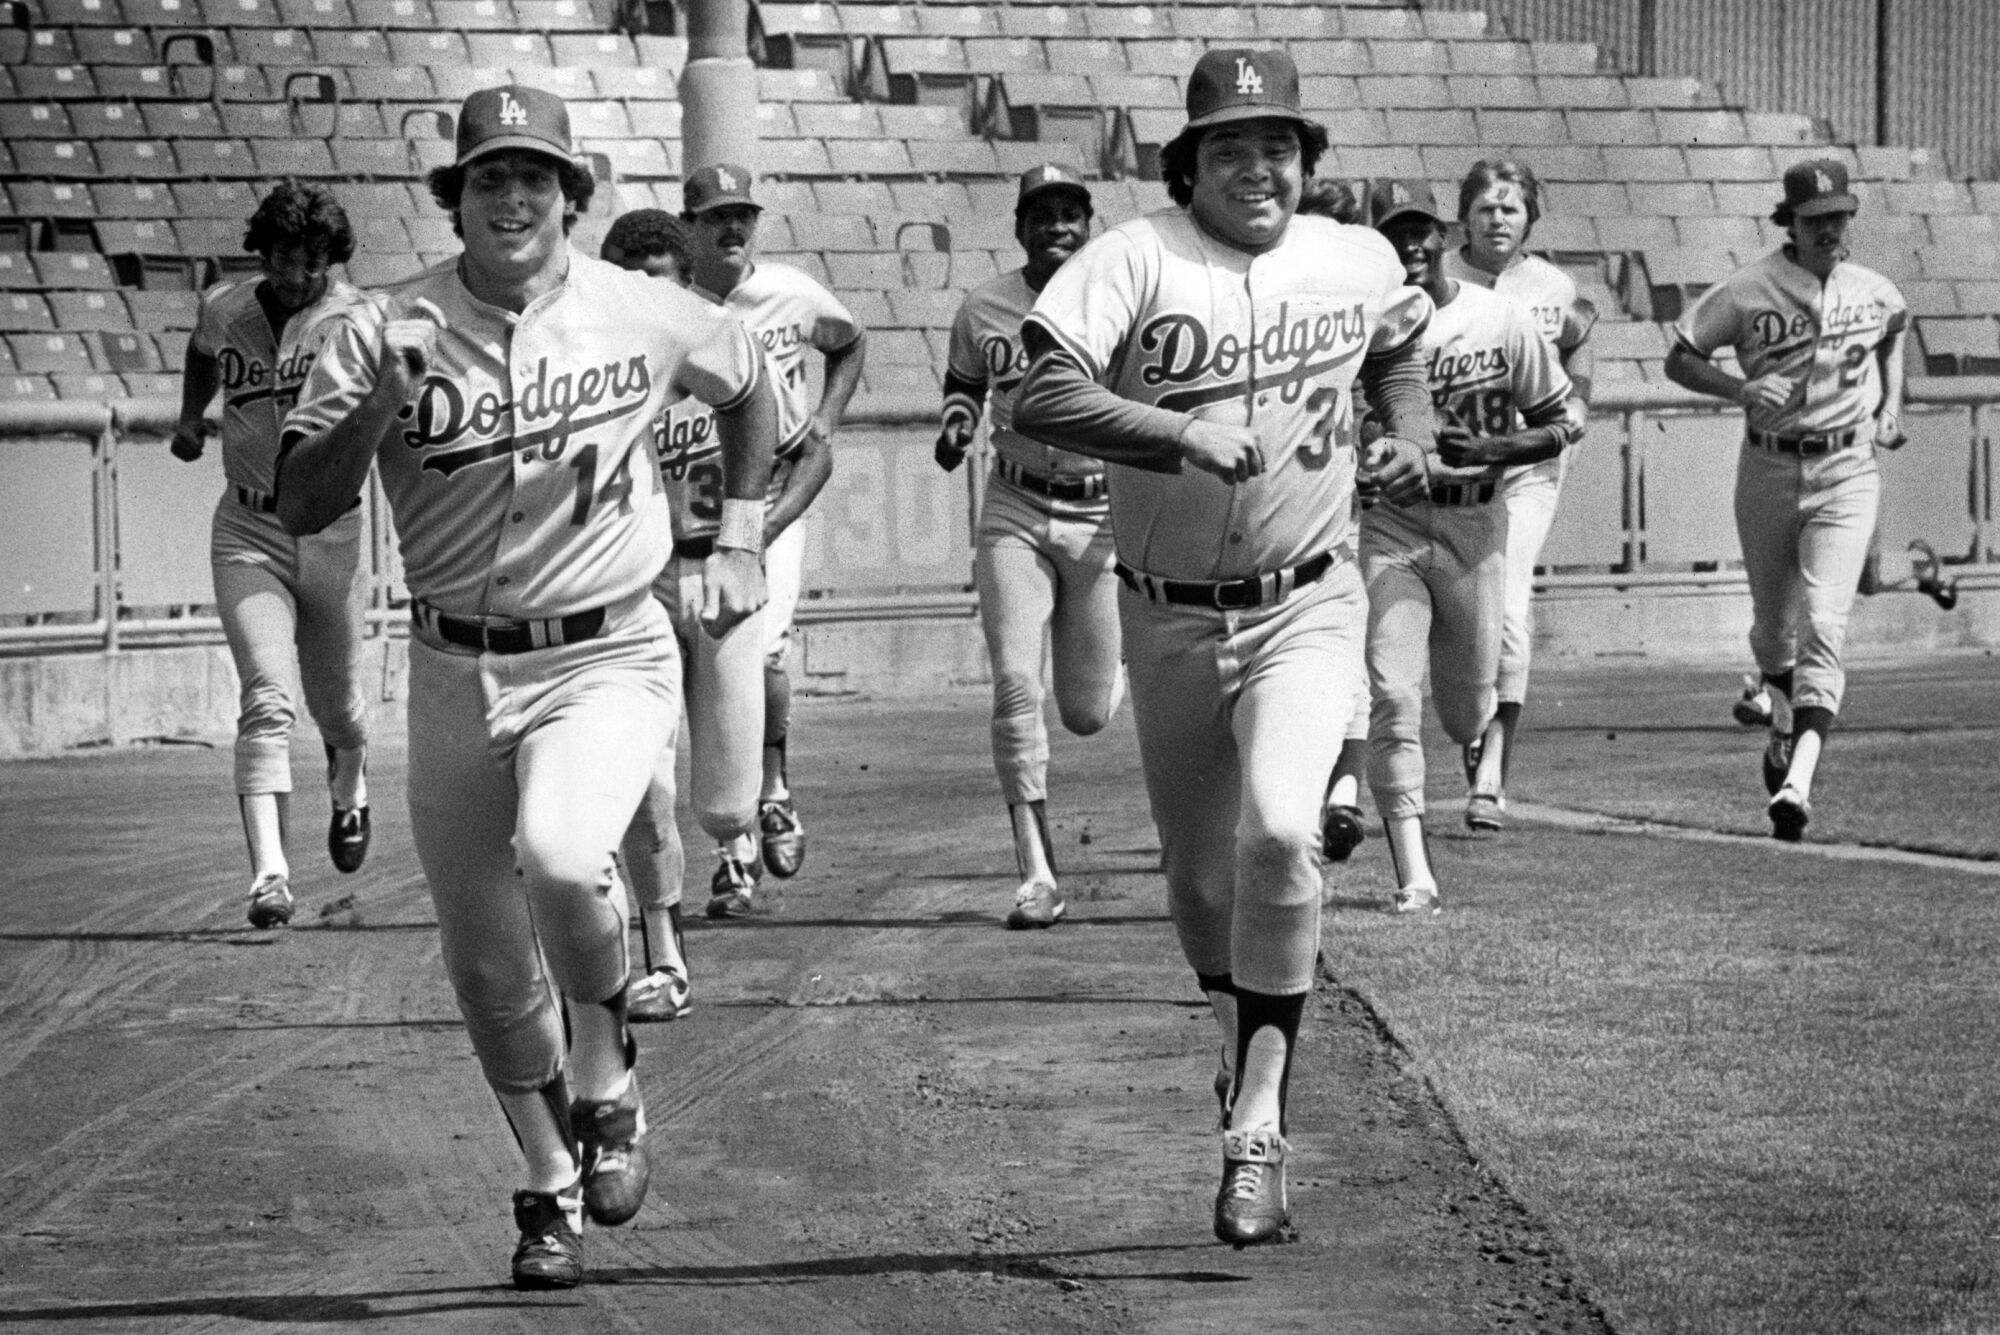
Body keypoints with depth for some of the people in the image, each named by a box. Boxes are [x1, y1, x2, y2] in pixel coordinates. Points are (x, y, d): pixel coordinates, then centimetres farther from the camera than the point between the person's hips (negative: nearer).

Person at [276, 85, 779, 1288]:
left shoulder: (644, 317, -4)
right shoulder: (390, 331, -5)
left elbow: (747, 380, 18)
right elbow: (300, 508, -9)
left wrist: (740, 542, 12)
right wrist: (375, 411, -26)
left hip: (608, 660, -2)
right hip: (454, 673, 2)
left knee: (562, 856, -30)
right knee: (487, 962, 8)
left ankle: (606, 1088, -3)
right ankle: (554, 1192, 30)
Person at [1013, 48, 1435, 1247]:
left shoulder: (1361, 261, 2)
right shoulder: (1137, 260, -11)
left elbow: (1400, 351, 26)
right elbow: (1042, 398, -25)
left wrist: (1411, 438, 8)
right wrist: (1186, 433, -34)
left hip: (1308, 608, 0)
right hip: (1170, 618, 0)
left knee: (1280, 831, -24)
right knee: (1200, 869, 14)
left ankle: (1259, 1127, -18)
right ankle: (1241, 1029, 47)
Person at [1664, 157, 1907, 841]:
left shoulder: (1875, 292, 2)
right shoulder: (1748, 290, -7)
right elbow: (1678, 357, -4)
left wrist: (1890, 406, 15)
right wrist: (1741, 388, -20)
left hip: (1846, 476, 0)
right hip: (1768, 470, 0)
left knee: (1823, 624, -16)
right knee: (1772, 625, 15)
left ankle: (1797, 785, -25)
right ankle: (1786, 720, 48)